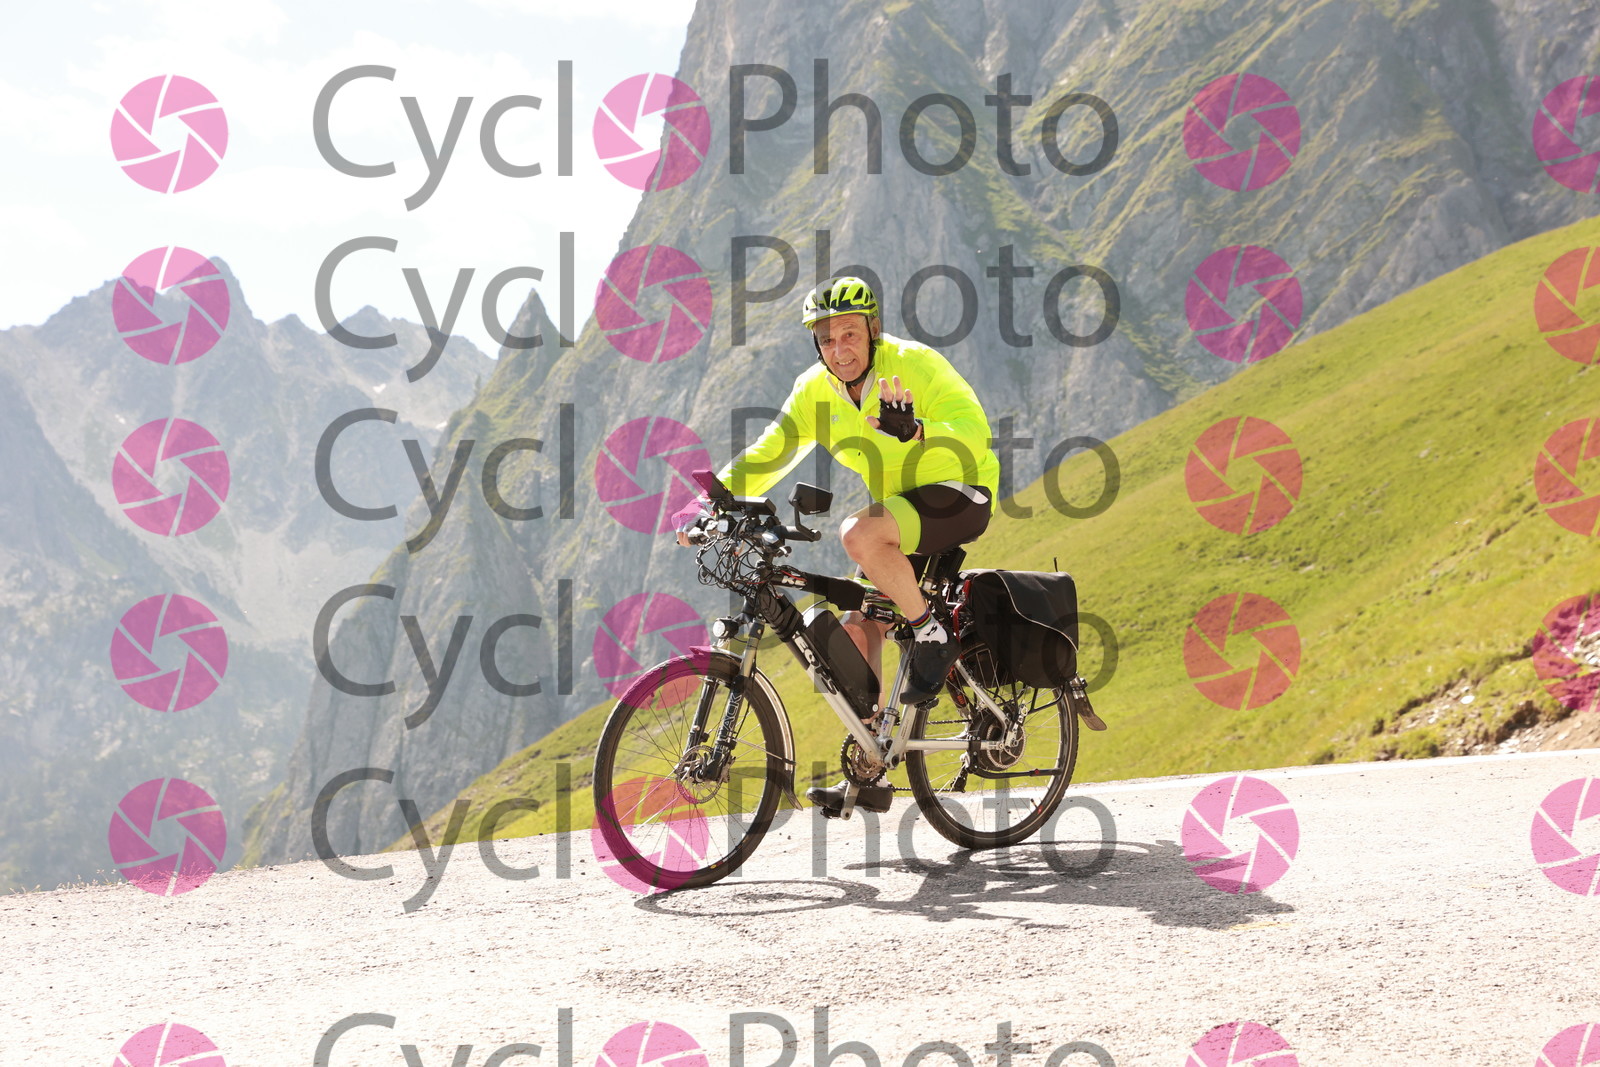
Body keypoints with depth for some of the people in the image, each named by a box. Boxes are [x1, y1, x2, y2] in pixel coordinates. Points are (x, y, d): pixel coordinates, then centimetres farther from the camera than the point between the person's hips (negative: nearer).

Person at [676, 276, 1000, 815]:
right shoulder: (816, 391, -2)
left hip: (958, 495, -7)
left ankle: (932, 635, -15)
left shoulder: (915, 365, -19)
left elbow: (973, 432, -29)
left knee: (859, 534, -33)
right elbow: (766, 456, 0)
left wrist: (914, 430, -48)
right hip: (898, 508, 7)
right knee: (857, 630, -4)